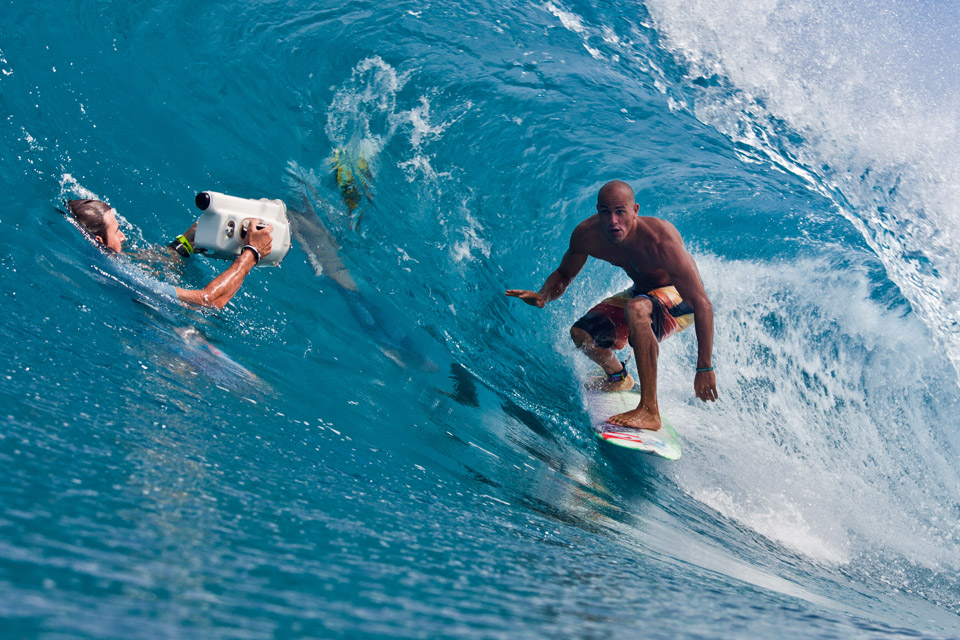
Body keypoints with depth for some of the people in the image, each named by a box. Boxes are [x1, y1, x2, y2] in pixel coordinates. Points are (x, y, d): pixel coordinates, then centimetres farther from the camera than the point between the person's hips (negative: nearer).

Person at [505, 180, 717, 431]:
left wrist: (704, 368, -40)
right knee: (582, 334, -7)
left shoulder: (660, 241, -36)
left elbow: (703, 305, -36)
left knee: (635, 308, -38)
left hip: (681, 299, -6)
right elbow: (564, 275, 1)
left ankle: (649, 411, -36)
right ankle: (618, 378, 28)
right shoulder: (587, 234, -20)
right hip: (643, 292, 7)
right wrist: (543, 295, -23)